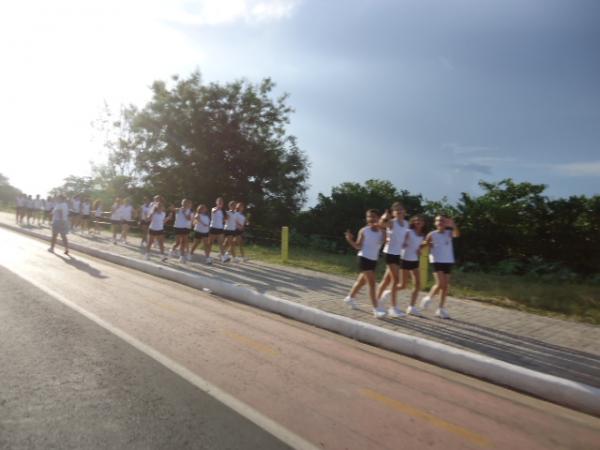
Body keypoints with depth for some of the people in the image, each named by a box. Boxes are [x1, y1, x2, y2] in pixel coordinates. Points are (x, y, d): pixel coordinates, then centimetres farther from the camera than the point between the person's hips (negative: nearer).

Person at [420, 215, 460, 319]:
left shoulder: (449, 233, 4)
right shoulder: (432, 235, 0)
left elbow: (457, 234, -18)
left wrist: (453, 225, -34)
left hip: (448, 261, 4)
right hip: (437, 261, -4)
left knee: (446, 285, 5)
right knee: (440, 284, -16)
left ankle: (441, 309, 14)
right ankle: (429, 297, 10)